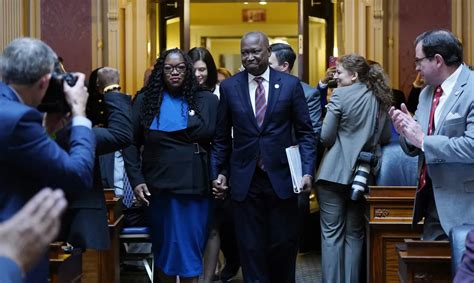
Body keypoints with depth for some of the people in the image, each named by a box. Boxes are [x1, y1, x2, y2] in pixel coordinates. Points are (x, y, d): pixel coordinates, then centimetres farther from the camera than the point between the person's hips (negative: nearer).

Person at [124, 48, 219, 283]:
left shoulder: (207, 101, 4)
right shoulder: (145, 100, 4)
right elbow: (131, 144, 4)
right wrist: (136, 180, -5)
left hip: (195, 186, 0)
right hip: (159, 187, 1)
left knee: (190, 250, 2)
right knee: (164, 247, 11)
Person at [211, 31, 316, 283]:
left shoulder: (291, 84, 0)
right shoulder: (229, 87, 3)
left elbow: (305, 132, 1)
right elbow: (221, 136, 8)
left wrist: (307, 171, -8)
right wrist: (217, 172, 2)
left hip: (281, 177, 0)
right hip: (245, 180, 1)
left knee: (284, 244, 8)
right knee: (250, 247, 7)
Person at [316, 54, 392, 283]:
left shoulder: (340, 95, -9)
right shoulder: (380, 97, 7)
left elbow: (326, 137, -10)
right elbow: (385, 137, 13)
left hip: (335, 172, -5)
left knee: (332, 234, 1)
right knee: (354, 234, 13)